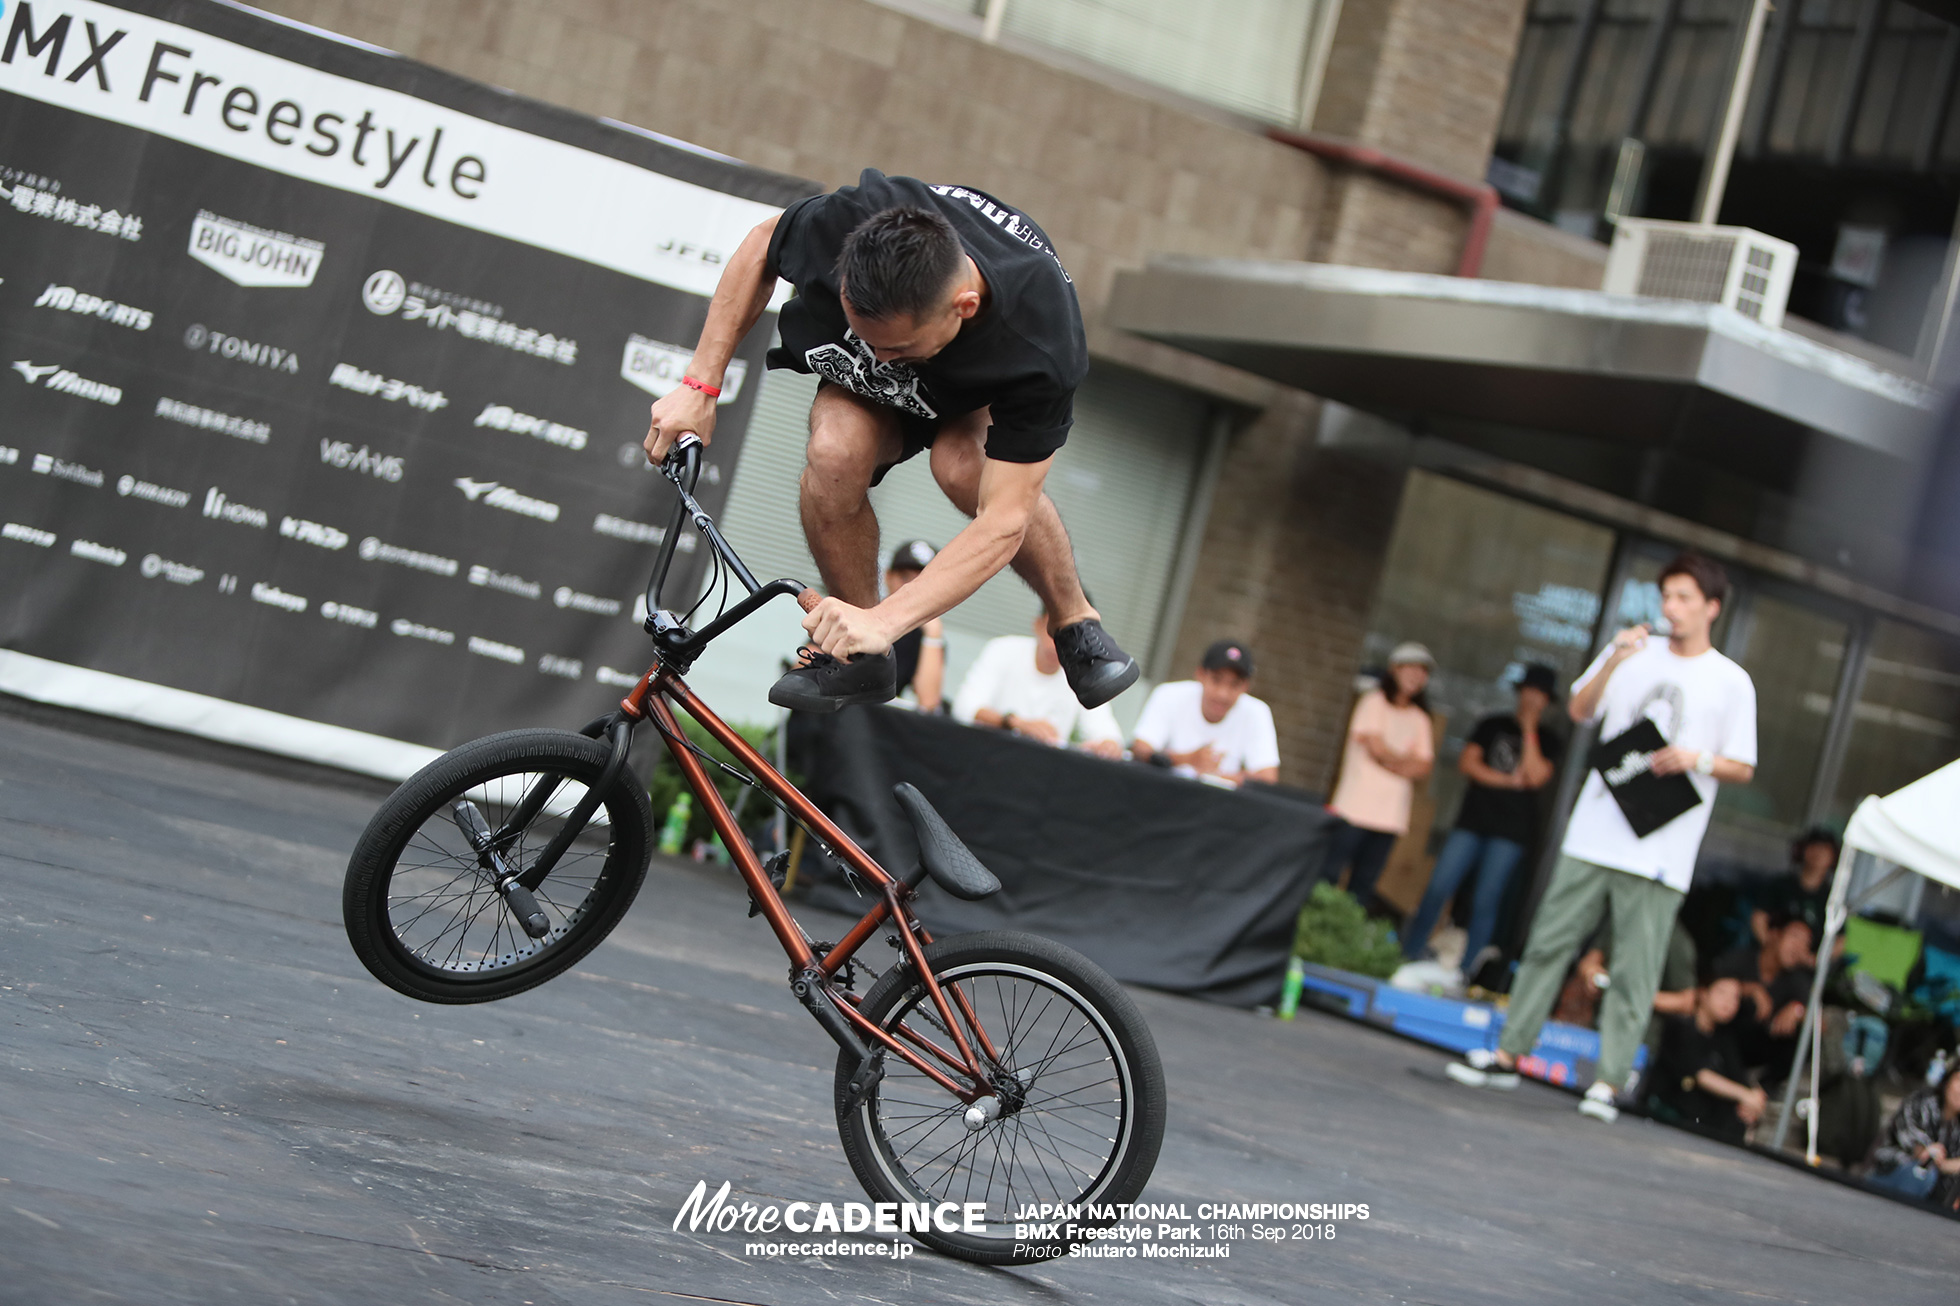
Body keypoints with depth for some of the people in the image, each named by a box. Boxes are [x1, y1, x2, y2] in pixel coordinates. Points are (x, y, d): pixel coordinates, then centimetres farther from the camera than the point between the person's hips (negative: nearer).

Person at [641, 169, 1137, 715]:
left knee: (964, 468, -36)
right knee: (836, 450, -31)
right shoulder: (852, 220, -38)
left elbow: (1003, 523, -44)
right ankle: (859, 659, -7)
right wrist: (700, 384, -19)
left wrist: (885, 621, -54)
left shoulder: (1040, 348, -44)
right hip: (867, 386, 2)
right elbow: (761, 248, -14)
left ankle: (1075, 620, -7)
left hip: (988, 390, -2)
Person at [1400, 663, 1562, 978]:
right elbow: (1467, 762, 5)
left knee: (1486, 901, -6)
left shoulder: (1547, 741, 9)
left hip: (1509, 833, -2)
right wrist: (1508, 781, -5)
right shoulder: (1493, 725, 15)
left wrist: (1529, 729, -4)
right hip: (1472, 821, 2)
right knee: (1438, 888, -6)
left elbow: (1535, 777, -8)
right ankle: (1408, 956, 3)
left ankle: (1465, 973, -1)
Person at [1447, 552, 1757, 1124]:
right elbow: (1579, 712, 3)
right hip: (1594, 833, 3)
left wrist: (1697, 760, -14)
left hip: (1660, 853, -3)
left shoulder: (1732, 683, 4)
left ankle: (1609, 1081, -2)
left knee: (1634, 971, -5)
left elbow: (1743, 769, 5)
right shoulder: (1632, 652, 12)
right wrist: (1615, 660, -11)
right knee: (1549, 943, 5)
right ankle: (1508, 1054, 12)